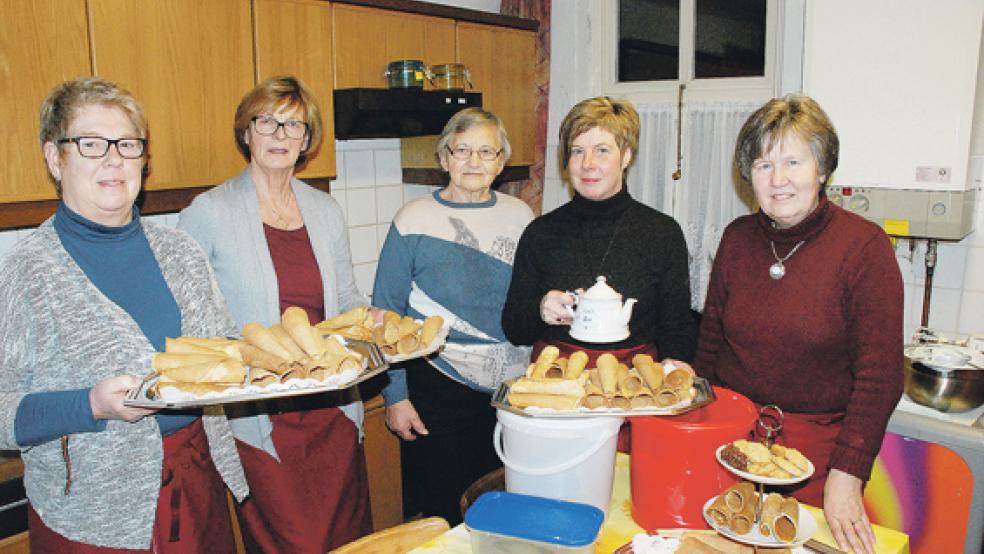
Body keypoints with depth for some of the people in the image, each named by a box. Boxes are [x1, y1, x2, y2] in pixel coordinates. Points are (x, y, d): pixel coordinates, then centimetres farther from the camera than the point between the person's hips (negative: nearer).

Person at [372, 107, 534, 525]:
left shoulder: (520, 216, 4)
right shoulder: (414, 220, -7)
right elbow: (386, 315, -5)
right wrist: (395, 396, -7)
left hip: (514, 384, 4)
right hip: (438, 387, -3)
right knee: (442, 512, 10)